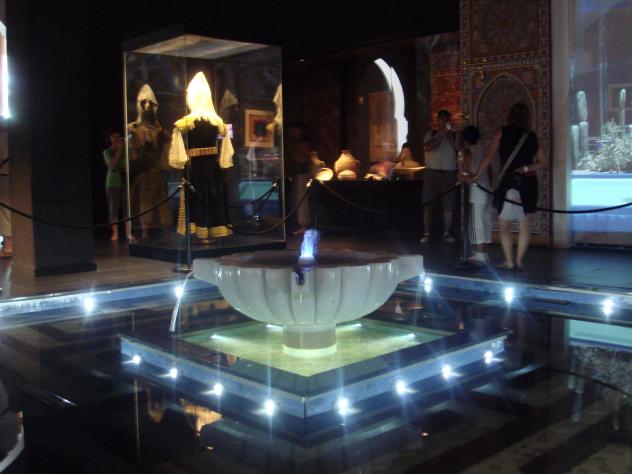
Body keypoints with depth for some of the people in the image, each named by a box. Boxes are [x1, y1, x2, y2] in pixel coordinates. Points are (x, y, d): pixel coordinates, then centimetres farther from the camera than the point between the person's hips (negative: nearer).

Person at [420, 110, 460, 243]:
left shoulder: (454, 135, 12)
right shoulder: (431, 134, 10)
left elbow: (458, 148, -4)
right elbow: (428, 147, -7)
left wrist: (449, 135, -10)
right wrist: (441, 136, -14)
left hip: (449, 173, 1)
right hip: (432, 172, -1)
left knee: (449, 205, -1)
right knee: (428, 205, -3)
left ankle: (446, 233, 6)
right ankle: (427, 234, 1)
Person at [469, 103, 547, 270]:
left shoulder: (501, 133, -1)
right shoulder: (532, 137, 7)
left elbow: (489, 156, -5)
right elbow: (542, 162, 7)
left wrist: (477, 175, -1)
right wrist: (525, 168, 6)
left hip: (508, 183, -2)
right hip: (529, 184, 2)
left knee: (504, 225, 7)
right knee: (524, 226, 8)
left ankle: (509, 261, 2)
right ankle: (519, 260, 9)